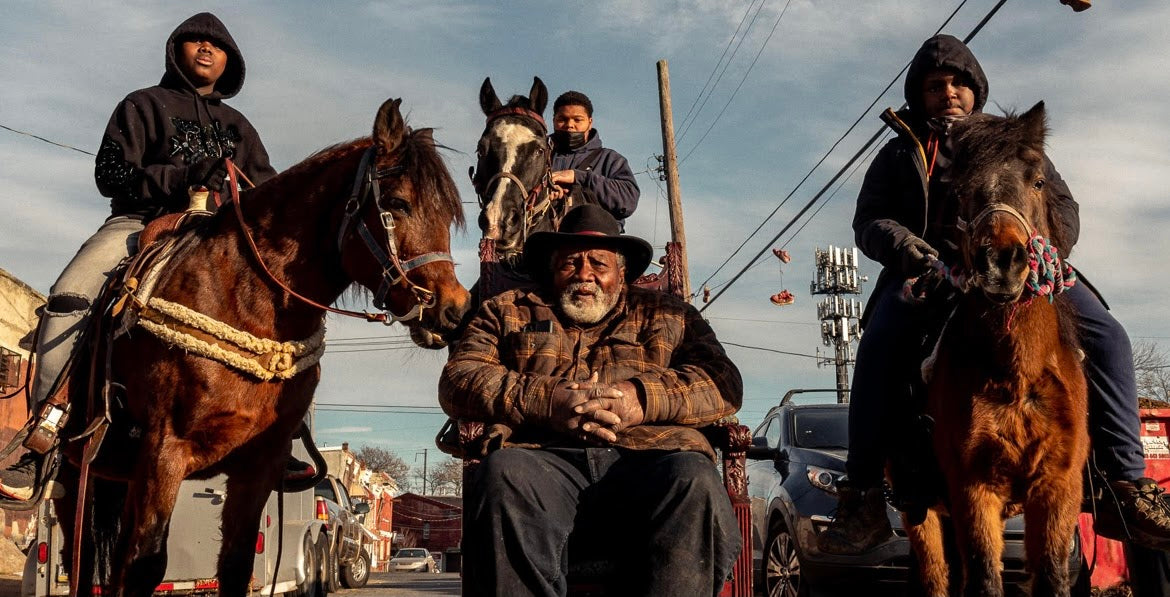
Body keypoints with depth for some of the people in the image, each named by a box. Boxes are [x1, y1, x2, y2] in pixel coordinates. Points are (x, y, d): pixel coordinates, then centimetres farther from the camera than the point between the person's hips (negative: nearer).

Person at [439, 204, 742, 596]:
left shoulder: (665, 314, 28)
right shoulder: (509, 311, 29)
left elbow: (724, 383, 13)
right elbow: (457, 380, 12)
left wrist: (643, 397, -8)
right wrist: (545, 401, -7)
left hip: (647, 460, 0)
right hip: (544, 458, 0)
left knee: (693, 480, -34)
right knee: (503, 475, -35)